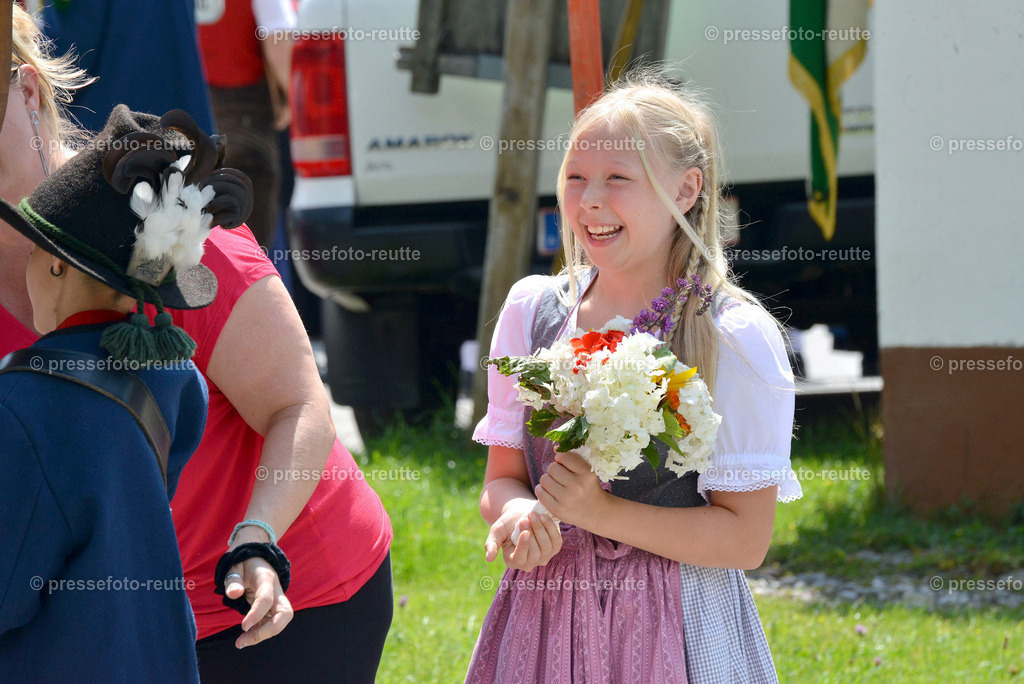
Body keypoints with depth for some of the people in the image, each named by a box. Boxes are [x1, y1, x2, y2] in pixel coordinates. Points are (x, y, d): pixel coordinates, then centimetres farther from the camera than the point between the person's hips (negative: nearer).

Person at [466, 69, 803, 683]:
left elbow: (746, 538, -12)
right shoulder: (533, 309, 4)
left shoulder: (736, 338, -10)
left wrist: (596, 510, -20)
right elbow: (501, 476, 9)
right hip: (542, 624, 4)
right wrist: (517, 515, -14)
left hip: (674, 629, -4)